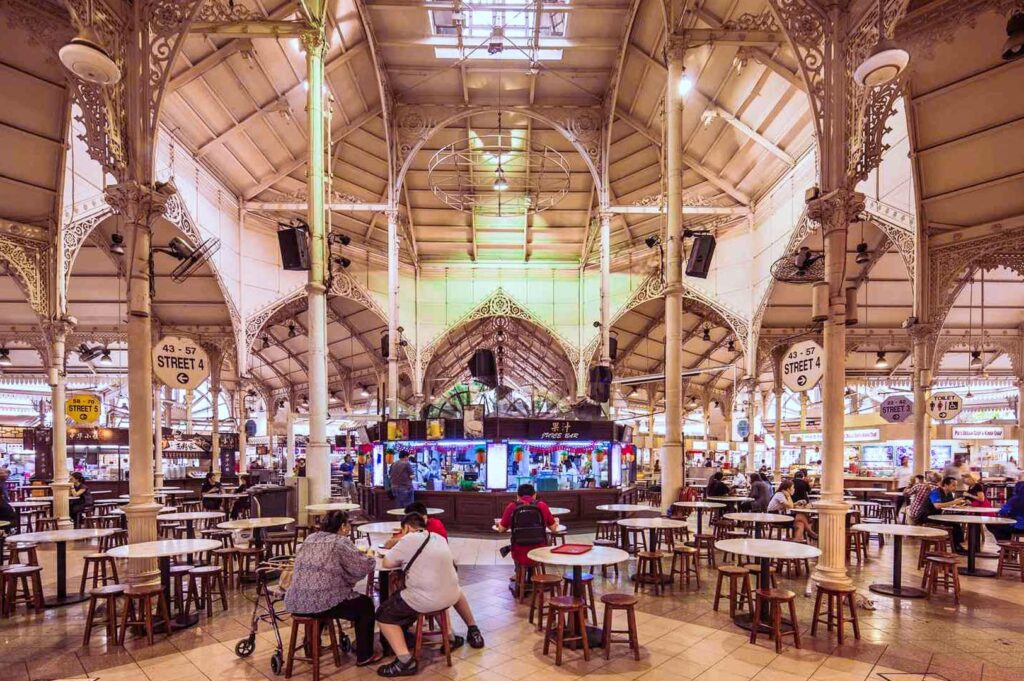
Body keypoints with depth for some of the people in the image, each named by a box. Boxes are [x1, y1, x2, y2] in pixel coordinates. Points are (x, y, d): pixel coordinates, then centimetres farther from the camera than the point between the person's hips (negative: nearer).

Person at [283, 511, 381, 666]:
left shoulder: (310, 539, 15)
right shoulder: (341, 542, -7)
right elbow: (366, 566, -8)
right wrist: (369, 557, 14)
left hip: (295, 602, 8)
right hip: (321, 603, -7)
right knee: (366, 604, 14)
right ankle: (364, 656, 19)